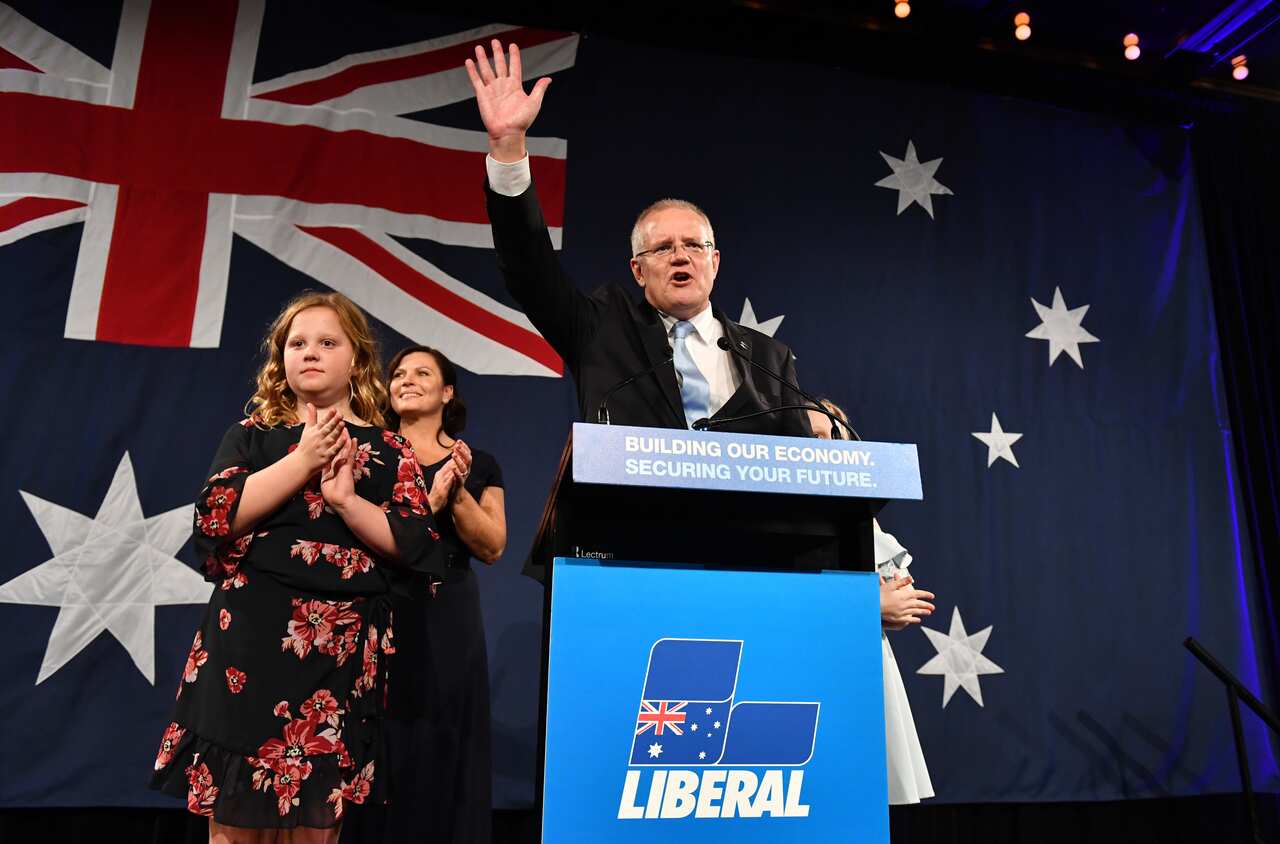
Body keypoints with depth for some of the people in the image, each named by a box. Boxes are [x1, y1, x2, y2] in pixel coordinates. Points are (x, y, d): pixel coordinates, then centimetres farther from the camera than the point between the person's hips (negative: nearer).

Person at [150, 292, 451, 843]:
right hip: (248, 638, 1)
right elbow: (216, 515, -7)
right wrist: (303, 461, -11)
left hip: (341, 646, 0)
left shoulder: (388, 451, 5)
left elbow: (415, 548, -3)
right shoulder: (251, 436, 9)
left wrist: (346, 499, -15)